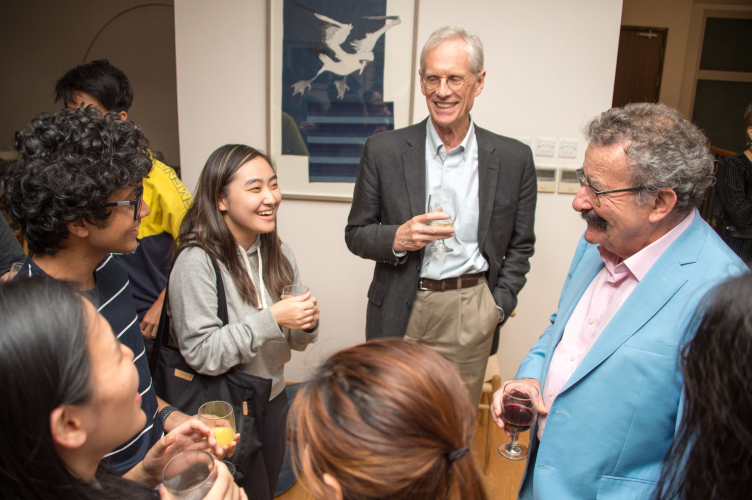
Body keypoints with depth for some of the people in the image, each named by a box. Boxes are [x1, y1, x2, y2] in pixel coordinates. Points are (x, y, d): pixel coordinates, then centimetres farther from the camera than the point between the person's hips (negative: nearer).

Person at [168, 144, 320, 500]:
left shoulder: (277, 253, -2)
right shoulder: (196, 263, -22)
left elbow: (295, 341, 4)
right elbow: (201, 355, -23)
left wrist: (306, 325, -19)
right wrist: (271, 319, -29)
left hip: (273, 397, 6)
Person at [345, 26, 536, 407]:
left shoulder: (513, 158, -1)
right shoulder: (383, 151, -3)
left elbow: (520, 246, 8)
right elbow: (356, 234, 2)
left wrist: (497, 307, -2)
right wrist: (397, 238, -18)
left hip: (471, 313, 1)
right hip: (400, 313, 0)